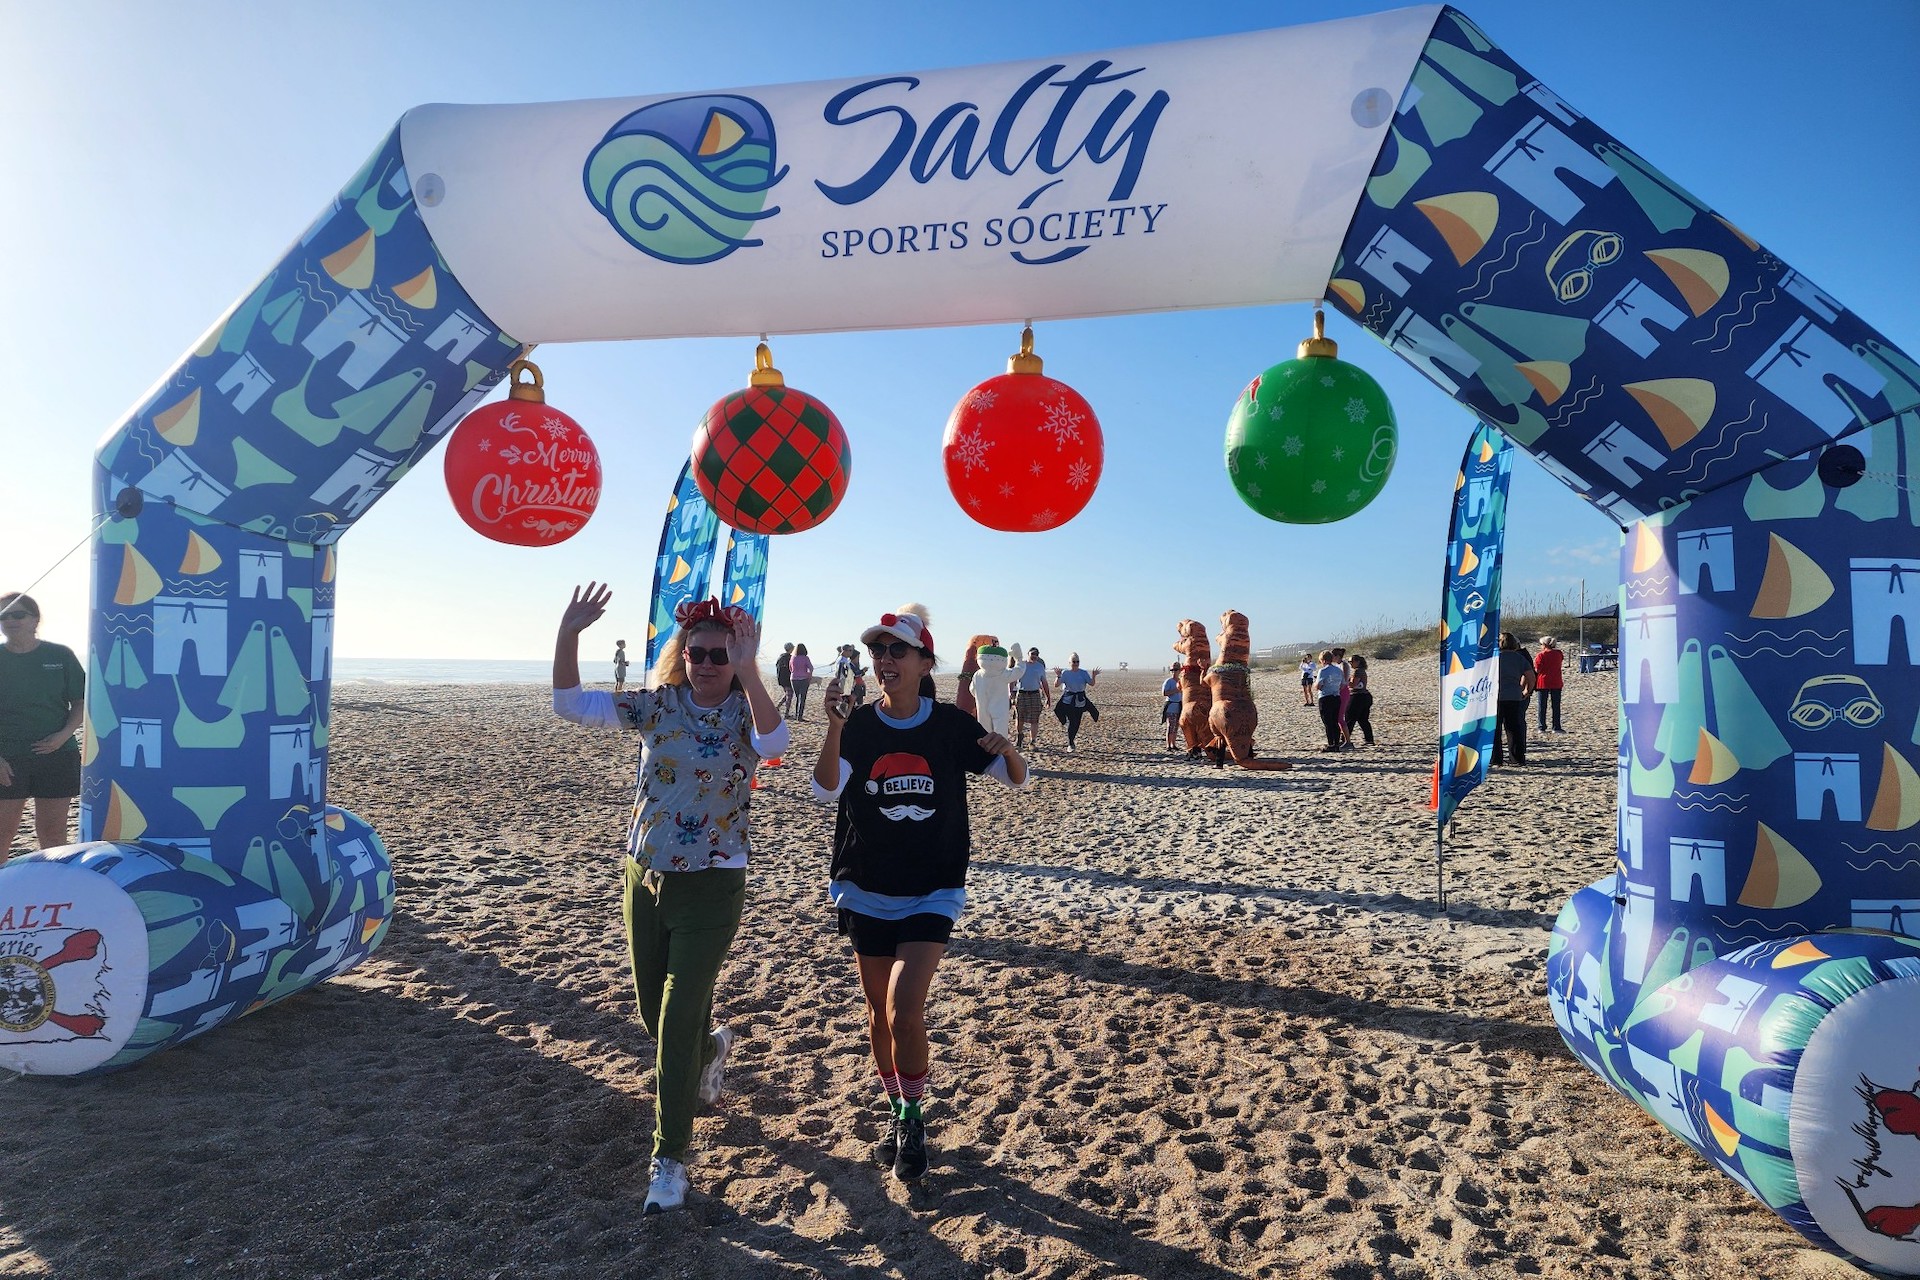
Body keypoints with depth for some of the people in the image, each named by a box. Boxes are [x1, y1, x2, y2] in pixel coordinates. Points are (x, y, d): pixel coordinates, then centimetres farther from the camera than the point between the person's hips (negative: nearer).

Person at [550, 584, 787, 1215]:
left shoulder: (744, 714, -11)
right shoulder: (656, 705, -1)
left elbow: (775, 742, -35)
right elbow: (570, 704, -6)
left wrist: (747, 671, -47)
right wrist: (568, 634, -19)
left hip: (712, 886, -4)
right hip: (644, 878, 5)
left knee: (677, 1022, -4)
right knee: (654, 1014, 19)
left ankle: (670, 1157, 13)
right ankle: (711, 1047, 52)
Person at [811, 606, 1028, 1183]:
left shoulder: (950, 725, -6)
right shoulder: (858, 727, -4)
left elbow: (1019, 779, -1)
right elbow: (826, 789, -21)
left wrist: (1005, 750, -24)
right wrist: (835, 727, -38)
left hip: (933, 892, -2)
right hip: (866, 892, 2)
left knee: (905, 1012, -14)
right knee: (879, 1014, 13)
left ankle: (913, 1120, 11)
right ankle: (896, 1113, 36)